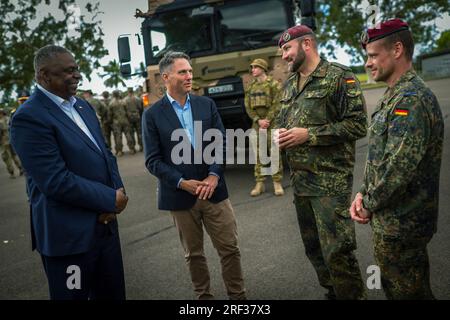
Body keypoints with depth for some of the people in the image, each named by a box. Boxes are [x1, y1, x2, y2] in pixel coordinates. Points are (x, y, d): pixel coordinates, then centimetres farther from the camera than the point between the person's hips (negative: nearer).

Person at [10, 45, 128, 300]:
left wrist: (117, 192, -6)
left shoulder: (82, 106, 11)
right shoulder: (29, 118, -16)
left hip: (104, 224, 8)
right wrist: (111, 199, -14)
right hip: (68, 234, -7)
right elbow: (56, 182, -22)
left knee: (113, 293, 19)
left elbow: (105, 154, 13)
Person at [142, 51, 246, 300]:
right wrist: (183, 183, -16)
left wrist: (214, 175, -12)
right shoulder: (152, 115, -3)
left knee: (230, 248, 6)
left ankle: (238, 296, 24)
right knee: (193, 254, 13)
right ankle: (204, 296, 31)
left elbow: (221, 143, 2)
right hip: (180, 195, -2)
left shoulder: (207, 104, 5)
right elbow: (153, 160, -7)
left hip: (213, 189, 2)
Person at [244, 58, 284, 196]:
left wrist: (267, 120, -15)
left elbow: (277, 105, -8)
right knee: (258, 154, 4)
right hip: (257, 124, 5)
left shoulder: (274, 84, -1)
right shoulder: (250, 87, 13)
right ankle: (260, 183, 9)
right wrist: (258, 120, -8)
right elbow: (248, 107, 7)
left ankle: (277, 183, 4)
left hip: (272, 123, -4)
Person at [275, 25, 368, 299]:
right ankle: (333, 293, 34)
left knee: (337, 252, -6)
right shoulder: (290, 85, 15)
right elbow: (282, 122, 25)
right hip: (299, 179, 8)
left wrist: (309, 135, -18)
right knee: (314, 247, 16)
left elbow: (357, 125, -14)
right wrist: (280, 135, 0)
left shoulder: (340, 77, -8)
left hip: (331, 179, -7)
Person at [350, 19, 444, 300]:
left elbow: (399, 168, -27)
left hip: (400, 224, -9)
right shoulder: (395, 96, 12)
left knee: (404, 291, 7)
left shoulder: (411, 99, -21)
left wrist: (369, 205, -13)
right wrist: (364, 194, 4)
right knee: (415, 288, 22)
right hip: (396, 220, 9)